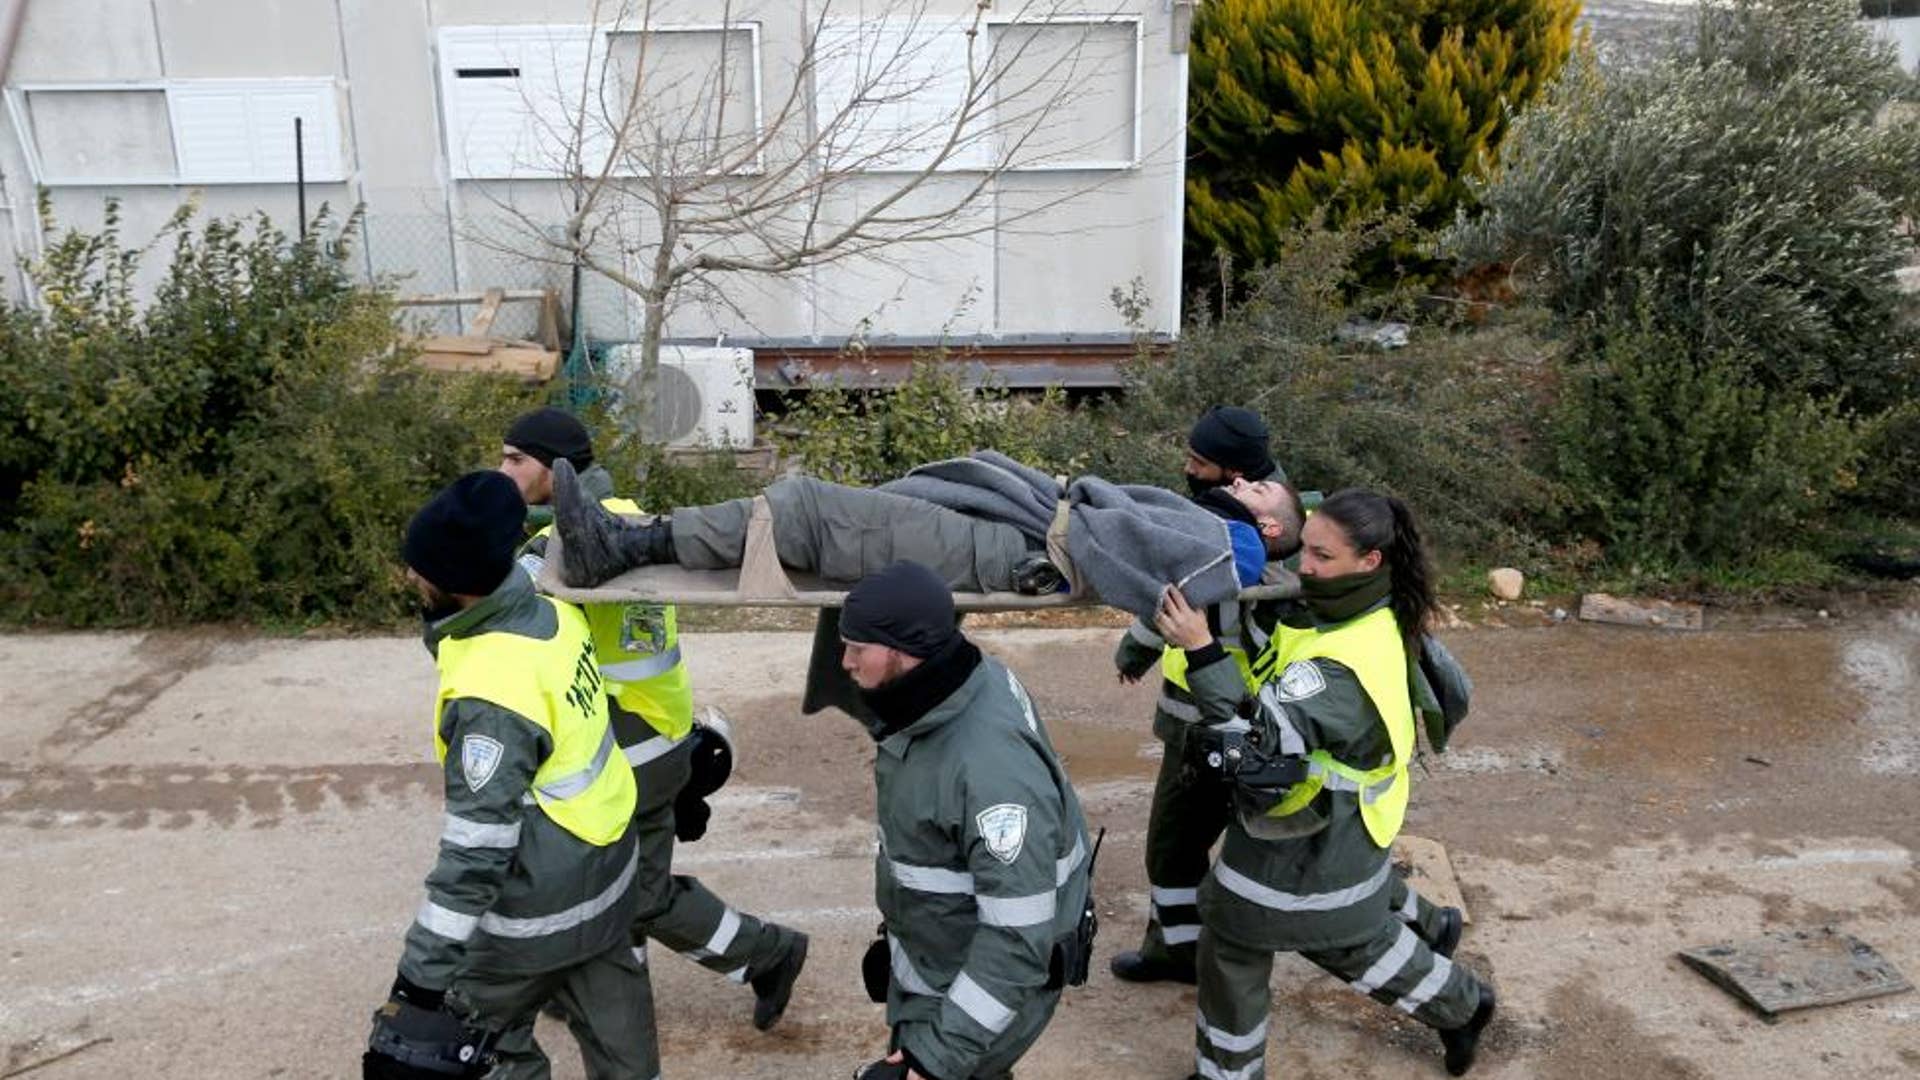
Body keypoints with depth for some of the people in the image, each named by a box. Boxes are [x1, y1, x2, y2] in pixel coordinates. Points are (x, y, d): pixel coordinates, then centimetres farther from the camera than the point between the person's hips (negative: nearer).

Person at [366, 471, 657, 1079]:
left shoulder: (494, 695, -33)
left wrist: (422, 979, -27)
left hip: (543, 905, -8)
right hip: (606, 869, 8)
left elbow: (476, 851, -31)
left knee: (477, 1029, 18)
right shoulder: (551, 608, -10)